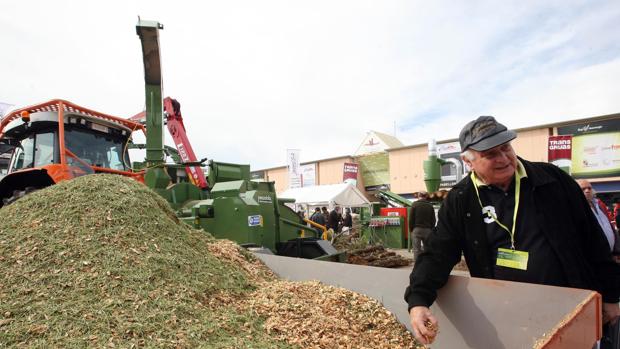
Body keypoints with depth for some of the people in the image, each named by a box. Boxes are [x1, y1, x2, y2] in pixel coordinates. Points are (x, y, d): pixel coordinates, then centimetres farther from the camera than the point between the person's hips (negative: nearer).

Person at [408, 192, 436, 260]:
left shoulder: (414, 204, -2)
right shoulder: (430, 206, 6)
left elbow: (411, 219, -4)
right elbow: (433, 220, 8)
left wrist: (411, 229, 4)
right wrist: (431, 229, 15)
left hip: (417, 229, -3)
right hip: (427, 230, 3)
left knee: (417, 250, -1)